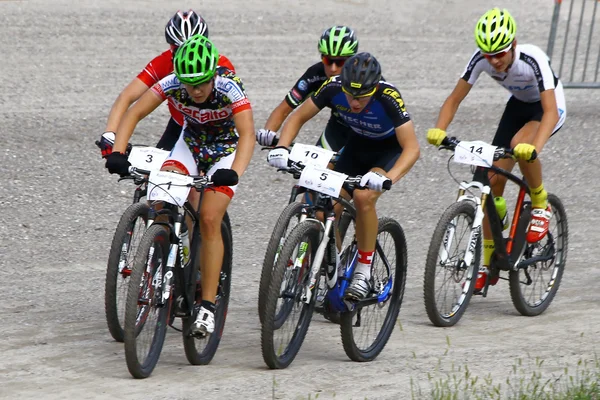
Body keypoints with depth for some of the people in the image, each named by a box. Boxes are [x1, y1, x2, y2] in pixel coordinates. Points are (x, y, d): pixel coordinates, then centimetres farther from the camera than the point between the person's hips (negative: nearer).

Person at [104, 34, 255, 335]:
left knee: (209, 220, -18)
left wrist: (234, 172, -57)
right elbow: (134, 113, -23)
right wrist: (117, 153, -38)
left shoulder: (229, 88, -32)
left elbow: (247, 134, -41)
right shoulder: (172, 84, -24)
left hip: (226, 149, -3)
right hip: (191, 143, 3)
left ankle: (208, 306, -13)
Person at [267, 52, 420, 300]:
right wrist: (281, 148, -31)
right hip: (358, 144, 4)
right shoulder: (334, 87, -26)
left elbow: (412, 148, -38)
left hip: (391, 148, -4)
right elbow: (298, 117, -13)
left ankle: (364, 272, -16)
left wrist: (388, 178, -55)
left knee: (364, 196, -29)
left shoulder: (388, 97, -36)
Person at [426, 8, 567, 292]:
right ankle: (489, 264, 6)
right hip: (518, 105, 5)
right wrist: (439, 130, -38)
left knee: (520, 144, -37)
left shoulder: (532, 59, -36)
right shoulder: (481, 59, -24)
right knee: (494, 180, -4)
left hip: (548, 107, -5)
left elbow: (550, 112, -42)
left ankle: (541, 206, -11)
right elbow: (454, 100, -19)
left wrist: (534, 147, -58)